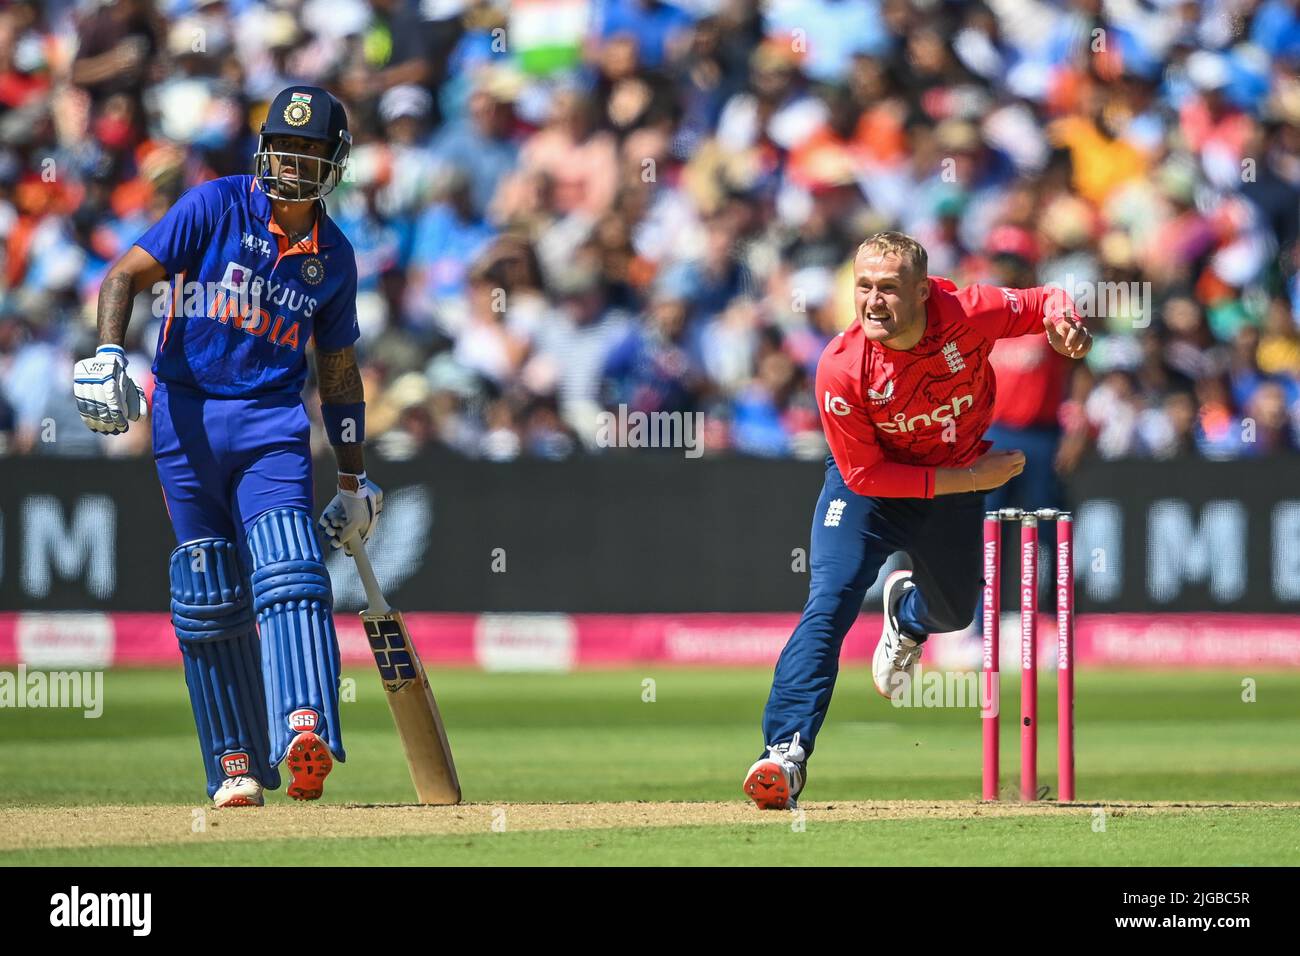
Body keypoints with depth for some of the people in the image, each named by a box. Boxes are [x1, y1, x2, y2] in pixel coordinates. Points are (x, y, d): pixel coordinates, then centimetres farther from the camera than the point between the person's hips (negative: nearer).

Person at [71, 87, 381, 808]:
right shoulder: (216, 207, -1)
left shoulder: (333, 257, 10)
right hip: (188, 413, -1)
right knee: (209, 599, 1)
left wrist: (353, 479, 18)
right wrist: (107, 355, -25)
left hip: (272, 422, 1)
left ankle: (305, 731, -34)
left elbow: (338, 372, 18)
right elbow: (127, 275, -7)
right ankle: (234, 764, 8)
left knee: (290, 574, -19)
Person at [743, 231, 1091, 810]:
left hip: (956, 489, 3)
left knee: (954, 613, 21)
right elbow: (865, 475, -23)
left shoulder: (969, 315, -28)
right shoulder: (841, 368, -31)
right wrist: (969, 480, -26)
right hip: (867, 486, -3)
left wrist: (1061, 322, -34)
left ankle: (906, 612, 59)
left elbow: (1043, 302, -8)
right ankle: (786, 751, -25)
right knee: (829, 603, -23)